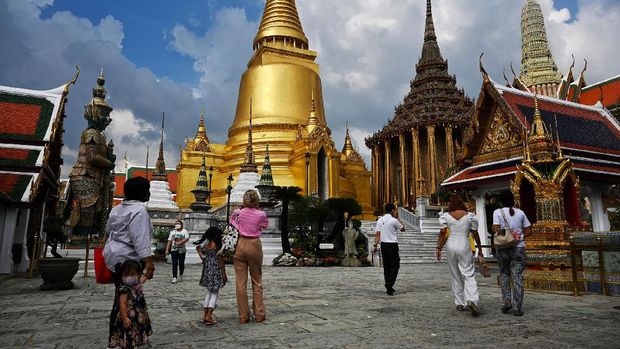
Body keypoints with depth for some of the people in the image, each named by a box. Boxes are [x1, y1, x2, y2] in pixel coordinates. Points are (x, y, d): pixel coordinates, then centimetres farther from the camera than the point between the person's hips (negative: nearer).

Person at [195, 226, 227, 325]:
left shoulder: (205, 245, 3)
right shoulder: (217, 246, -15)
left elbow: (197, 248, 23)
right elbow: (221, 260, -12)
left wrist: (202, 257, 16)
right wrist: (224, 274, -6)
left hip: (207, 270, 6)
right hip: (216, 271, -6)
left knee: (209, 292, 18)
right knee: (215, 294, 3)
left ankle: (204, 315, 18)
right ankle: (209, 316, -2)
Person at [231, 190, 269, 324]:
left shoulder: (237, 212, -3)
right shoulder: (261, 214, -6)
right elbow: (265, 225, 12)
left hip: (240, 245, 1)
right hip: (255, 245, -1)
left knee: (241, 282, 5)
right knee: (257, 281, 11)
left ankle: (243, 316, 9)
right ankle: (259, 314, 15)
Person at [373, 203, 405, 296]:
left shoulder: (380, 220, 6)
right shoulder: (394, 220, -11)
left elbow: (377, 234, 2)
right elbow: (402, 229, 5)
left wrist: (375, 245, 3)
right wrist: (397, 218, 7)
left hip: (383, 245, 6)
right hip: (392, 245, -6)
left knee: (386, 267, 12)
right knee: (395, 266, 1)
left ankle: (388, 287, 17)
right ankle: (389, 285, -13)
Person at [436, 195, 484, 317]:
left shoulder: (445, 216, 0)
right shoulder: (470, 216, 1)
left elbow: (443, 233, -7)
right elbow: (475, 234, 4)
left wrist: (438, 248, -2)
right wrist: (480, 250, 13)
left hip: (451, 247, 1)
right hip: (464, 247, -1)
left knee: (456, 276, 12)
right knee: (469, 274, 0)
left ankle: (459, 303, 18)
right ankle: (472, 300, -20)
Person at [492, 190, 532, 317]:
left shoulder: (497, 212, -4)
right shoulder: (520, 213, 5)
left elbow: (495, 229, -14)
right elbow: (529, 231, 5)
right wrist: (520, 236, 15)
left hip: (503, 248, -1)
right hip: (519, 248, 1)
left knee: (504, 274, 17)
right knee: (517, 277, 3)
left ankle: (506, 301, 8)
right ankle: (517, 308, 3)